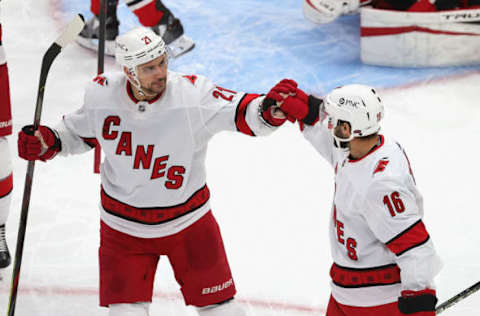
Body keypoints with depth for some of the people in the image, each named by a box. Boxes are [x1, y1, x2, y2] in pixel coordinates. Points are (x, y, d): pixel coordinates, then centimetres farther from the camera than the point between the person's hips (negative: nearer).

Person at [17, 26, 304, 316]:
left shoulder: (192, 93, -21)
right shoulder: (102, 94, -12)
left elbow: (246, 113, -28)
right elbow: (80, 132, 8)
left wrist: (271, 107, -49)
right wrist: (48, 142, -8)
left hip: (188, 220, -1)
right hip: (123, 226, 1)